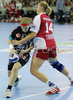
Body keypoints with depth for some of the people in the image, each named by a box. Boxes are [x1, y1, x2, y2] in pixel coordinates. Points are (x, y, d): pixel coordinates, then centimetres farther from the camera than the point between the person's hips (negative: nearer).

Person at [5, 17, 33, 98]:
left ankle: (8, 89, -23)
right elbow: (9, 39, 1)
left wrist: (26, 50, -17)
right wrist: (12, 49, -15)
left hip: (24, 54, -3)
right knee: (10, 74, 7)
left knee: (15, 67, -30)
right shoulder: (16, 30, -12)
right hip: (15, 53, 3)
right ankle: (17, 79, 48)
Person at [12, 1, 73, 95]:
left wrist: (19, 42, -11)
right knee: (55, 63, 32)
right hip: (52, 44, 9)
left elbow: (33, 34, -14)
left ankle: (53, 87, -14)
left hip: (43, 46, -8)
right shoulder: (48, 18, 19)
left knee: (34, 70, -7)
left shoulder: (38, 17, -5)